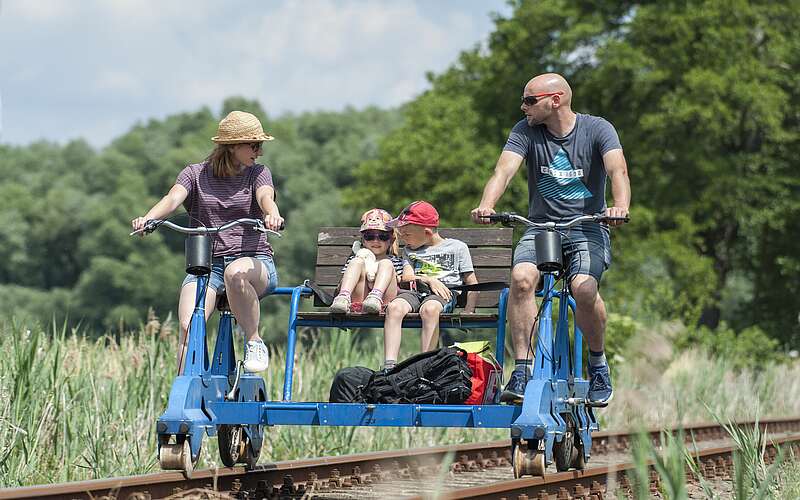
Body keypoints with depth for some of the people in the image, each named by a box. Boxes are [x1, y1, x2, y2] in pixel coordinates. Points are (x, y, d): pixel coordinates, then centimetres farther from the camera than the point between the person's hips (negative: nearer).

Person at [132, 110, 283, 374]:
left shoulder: (258, 173, 8)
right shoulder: (195, 174, 9)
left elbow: (266, 197, -14)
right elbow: (173, 198, -10)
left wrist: (272, 214, -40)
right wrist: (148, 217, -33)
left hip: (253, 260, -1)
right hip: (206, 264, 1)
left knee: (236, 273, -39)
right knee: (188, 326, -24)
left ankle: (254, 341, -19)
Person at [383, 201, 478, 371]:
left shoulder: (457, 247, 16)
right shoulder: (409, 251, 28)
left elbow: (471, 283, 11)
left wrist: (468, 312, -5)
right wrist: (428, 279, -7)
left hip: (445, 294, -3)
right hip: (415, 292, 3)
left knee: (429, 309, -40)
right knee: (394, 307, -32)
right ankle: (389, 365, -43)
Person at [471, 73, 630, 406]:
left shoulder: (597, 129, -4)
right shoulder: (525, 131, 1)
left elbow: (617, 170, -20)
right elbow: (504, 170, -14)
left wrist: (621, 206, -42)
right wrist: (486, 205, -35)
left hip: (587, 228, -2)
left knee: (583, 288, -29)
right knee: (521, 277, -29)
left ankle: (598, 363, -2)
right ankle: (522, 369, -22)